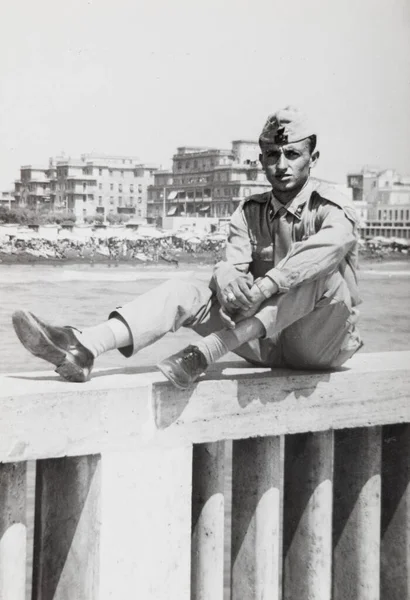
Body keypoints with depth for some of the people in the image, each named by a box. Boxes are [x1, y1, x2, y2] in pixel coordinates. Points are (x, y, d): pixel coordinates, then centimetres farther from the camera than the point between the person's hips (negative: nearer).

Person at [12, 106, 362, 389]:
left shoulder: (332, 208, -7)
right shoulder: (249, 213, 10)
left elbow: (337, 240, -33)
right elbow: (233, 262, -7)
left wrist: (264, 286, -46)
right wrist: (225, 276, -34)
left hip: (323, 341, -4)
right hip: (267, 344, 4)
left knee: (322, 275, -34)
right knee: (184, 292, -15)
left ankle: (207, 353, -44)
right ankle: (83, 349, -38)